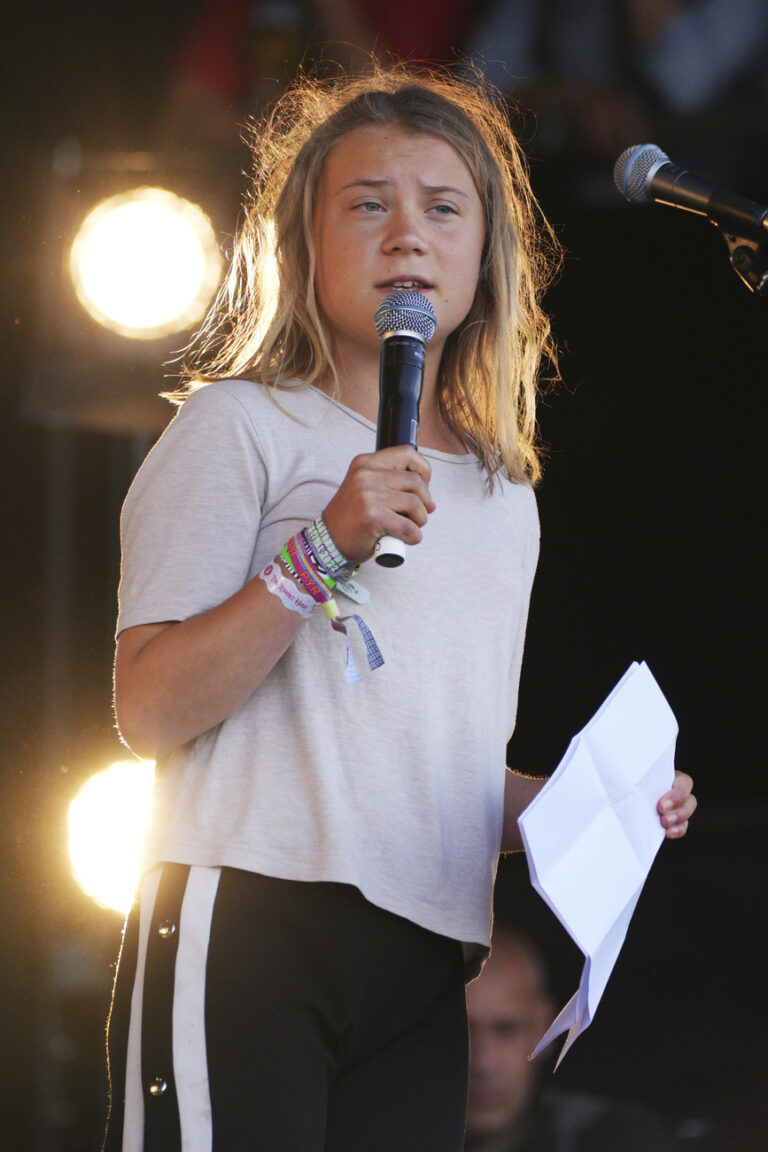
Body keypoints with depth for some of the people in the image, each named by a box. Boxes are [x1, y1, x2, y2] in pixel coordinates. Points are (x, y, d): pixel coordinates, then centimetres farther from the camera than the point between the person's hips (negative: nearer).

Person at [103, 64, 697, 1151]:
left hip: (424, 960, 6)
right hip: (247, 919, -6)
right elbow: (149, 713, -8)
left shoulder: (505, 499, 21)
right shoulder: (241, 427, 3)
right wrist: (324, 552, -15)